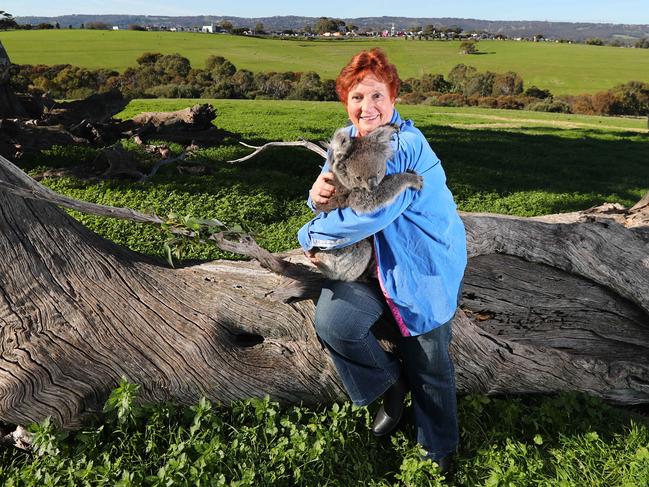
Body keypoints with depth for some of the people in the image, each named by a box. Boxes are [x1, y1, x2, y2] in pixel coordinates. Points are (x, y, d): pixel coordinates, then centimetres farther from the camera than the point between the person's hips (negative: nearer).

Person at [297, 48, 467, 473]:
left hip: (425, 269, -6)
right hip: (372, 261, 6)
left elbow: (367, 215, -35)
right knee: (333, 322, -14)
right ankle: (391, 383, 16)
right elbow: (331, 196, 6)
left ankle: (440, 451, 36)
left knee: (428, 366, 7)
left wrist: (311, 235, -21)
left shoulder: (407, 147, -26)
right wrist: (318, 193, -20)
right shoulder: (347, 139, 1)